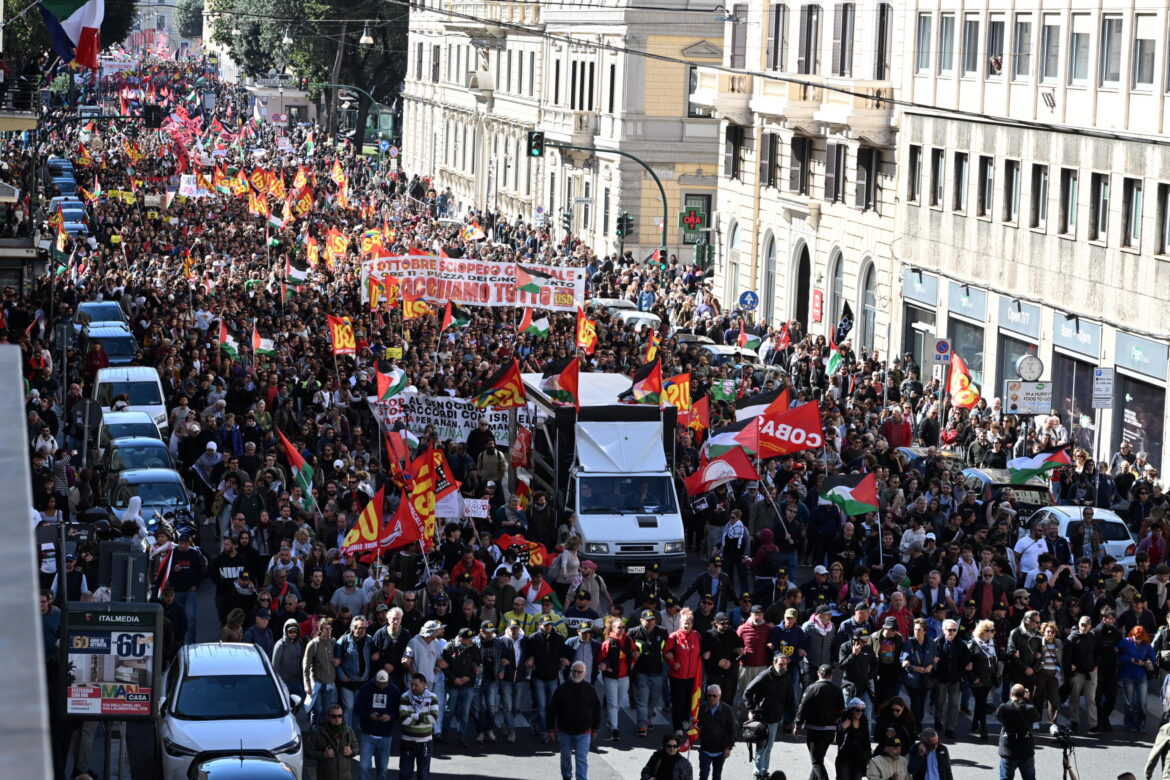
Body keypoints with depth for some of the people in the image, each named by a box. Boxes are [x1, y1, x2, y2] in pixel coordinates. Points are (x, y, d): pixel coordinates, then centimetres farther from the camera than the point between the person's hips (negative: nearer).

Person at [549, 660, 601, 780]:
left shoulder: (589, 689, -4)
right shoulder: (562, 688, -6)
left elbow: (596, 709, 6)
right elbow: (552, 709, -1)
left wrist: (595, 728, 8)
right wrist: (551, 728, -1)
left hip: (583, 732, -1)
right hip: (565, 731, 1)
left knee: (582, 759, -7)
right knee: (566, 756, 17)